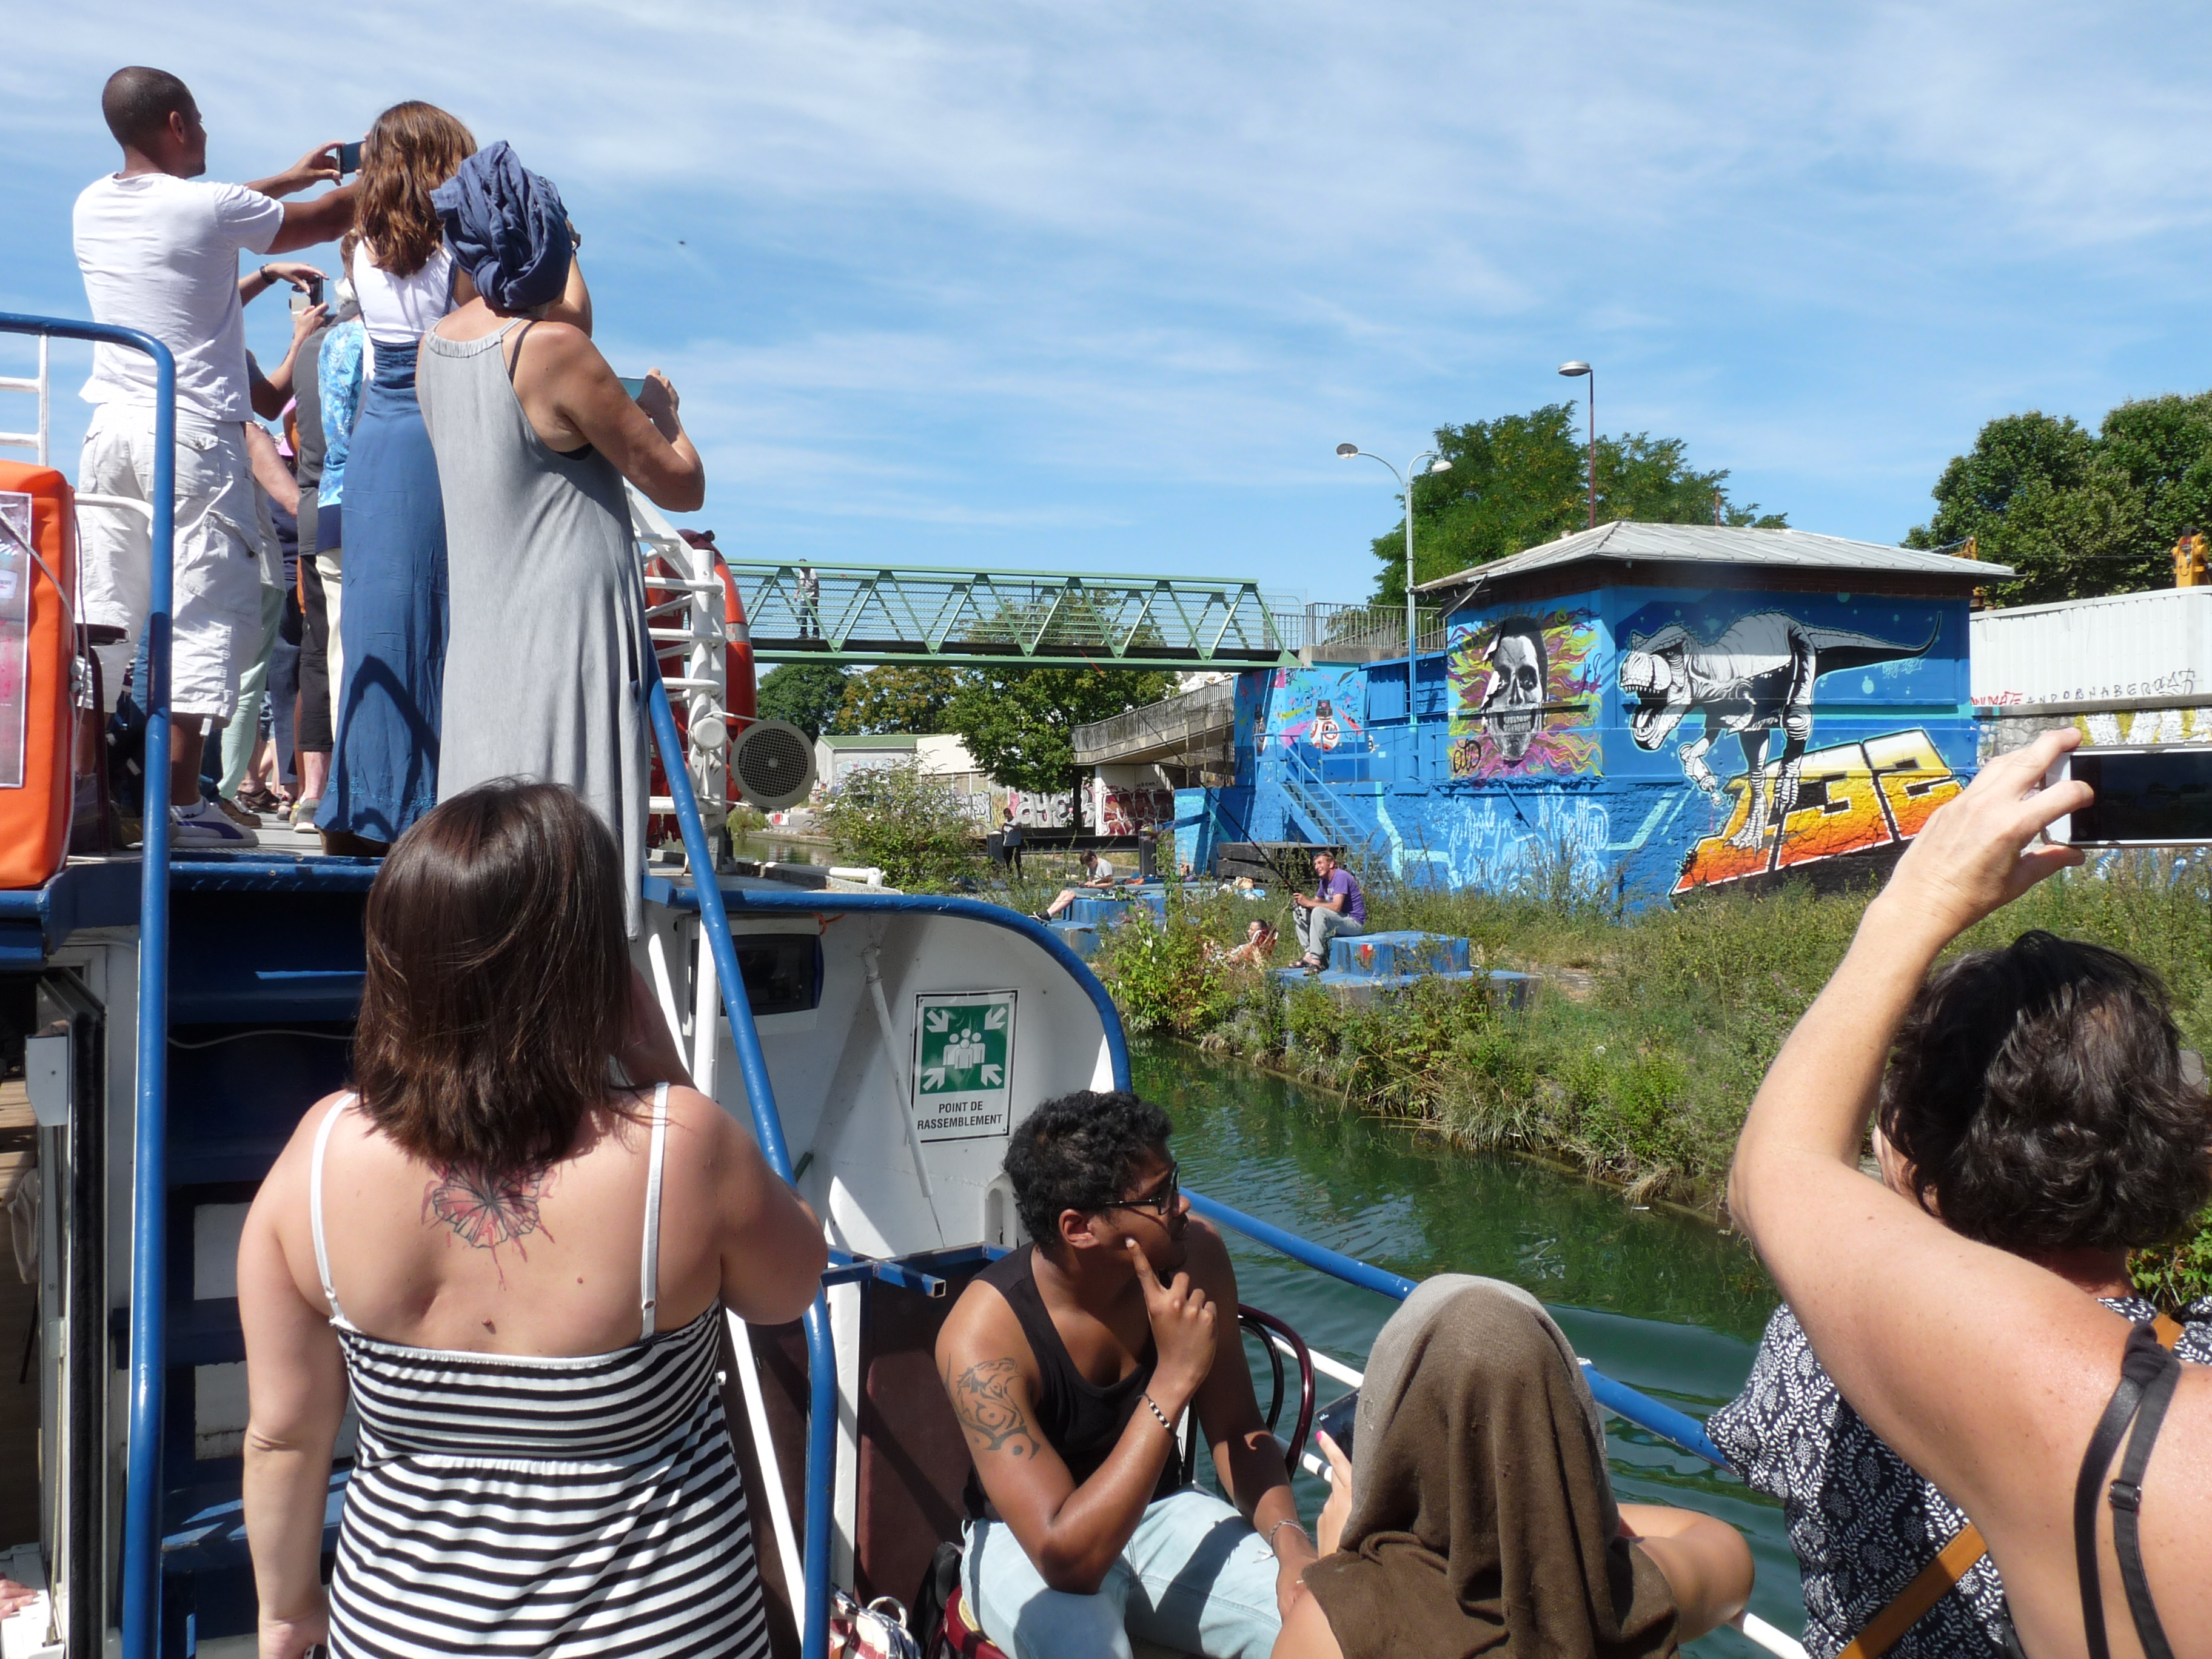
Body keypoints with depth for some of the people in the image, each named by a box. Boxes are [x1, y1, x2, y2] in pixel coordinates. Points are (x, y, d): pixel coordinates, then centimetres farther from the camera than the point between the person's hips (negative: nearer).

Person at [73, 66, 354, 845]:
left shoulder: (92, 207, 11)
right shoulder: (210, 207, -8)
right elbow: (326, 219, 4)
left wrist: (289, 176, 36)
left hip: (110, 428, 7)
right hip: (194, 433, -7)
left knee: (105, 615, 7)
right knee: (210, 612, -4)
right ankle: (177, 800, -7)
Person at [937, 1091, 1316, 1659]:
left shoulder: (1194, 1251, -15)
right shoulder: (983, 1335, -29)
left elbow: (1237, 1431, -3)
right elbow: (1067, 1558, -33)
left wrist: (1291, 1541, -21)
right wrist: (1173, 1378, -34)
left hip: (1160, 1512, 4)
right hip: (1026, 1541, -3)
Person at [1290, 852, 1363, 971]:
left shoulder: (1341, 877, -17)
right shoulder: (1324, 881, 12)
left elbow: (1337, 907, -27)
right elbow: (1316, 901, 17)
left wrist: (1308, 903, -24)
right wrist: (1301, 902, -7)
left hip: (1354, 922, -10)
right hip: (1338, 920, 10)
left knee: (1318, 912, -34)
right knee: (1299, 911, 2)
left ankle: (1316, 960, -35)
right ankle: (1309, 954, -5)